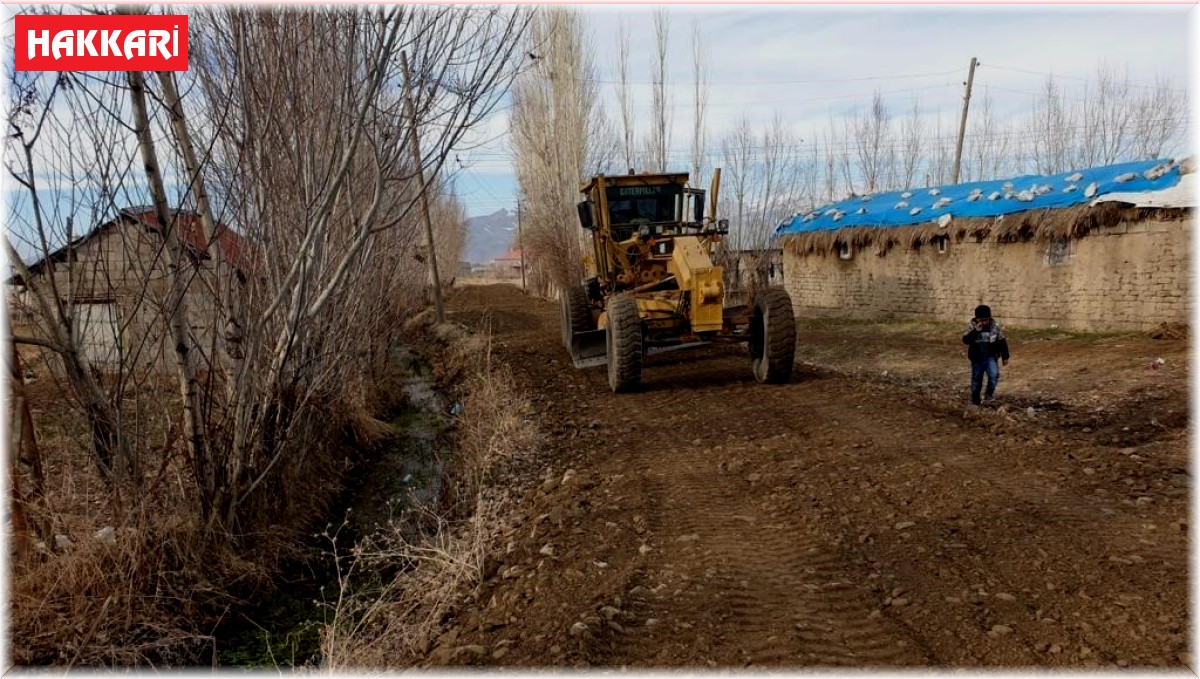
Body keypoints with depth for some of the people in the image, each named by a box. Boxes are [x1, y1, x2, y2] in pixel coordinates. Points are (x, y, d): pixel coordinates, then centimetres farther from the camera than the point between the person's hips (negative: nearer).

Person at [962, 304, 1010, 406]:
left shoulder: (995, 326, -6)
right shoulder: (972, 327, -8)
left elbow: (1002, 342, 4)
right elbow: (965, 340, -20)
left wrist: (1005, 357, 6)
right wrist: (976, 331, -31)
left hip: (991, 357, 0)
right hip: (977, 358, 0)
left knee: (994, 375, -24)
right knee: (976, 380, 10)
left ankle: (989, 393, -1)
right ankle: (975, 400, 28)